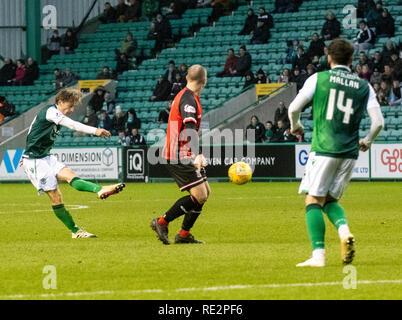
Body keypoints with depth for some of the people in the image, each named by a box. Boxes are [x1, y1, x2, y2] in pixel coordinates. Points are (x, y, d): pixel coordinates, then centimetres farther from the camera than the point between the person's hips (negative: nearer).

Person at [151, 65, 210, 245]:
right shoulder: (188, 100, -18)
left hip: (179, 155, 10)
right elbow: (190, 128, -32)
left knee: (205, 191, 10)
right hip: (178, 157, -10)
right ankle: (162, 222, -5)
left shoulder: (187, 97, 15)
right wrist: (196, 157, -43)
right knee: (199, 195, -14)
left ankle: (184, 235, 13)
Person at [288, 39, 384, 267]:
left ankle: (318, 254, -10)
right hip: (349, 153, 3)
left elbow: (294, 108, -1)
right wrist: (367, 142, 24)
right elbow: (378, 122, 4)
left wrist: (296, 126, 20)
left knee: (314, 201, 2)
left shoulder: (319, 78, 2)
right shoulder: (364, 86, 9)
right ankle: (344, 229, -11)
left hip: (324, 149, -3)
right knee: (330, 199, 18)